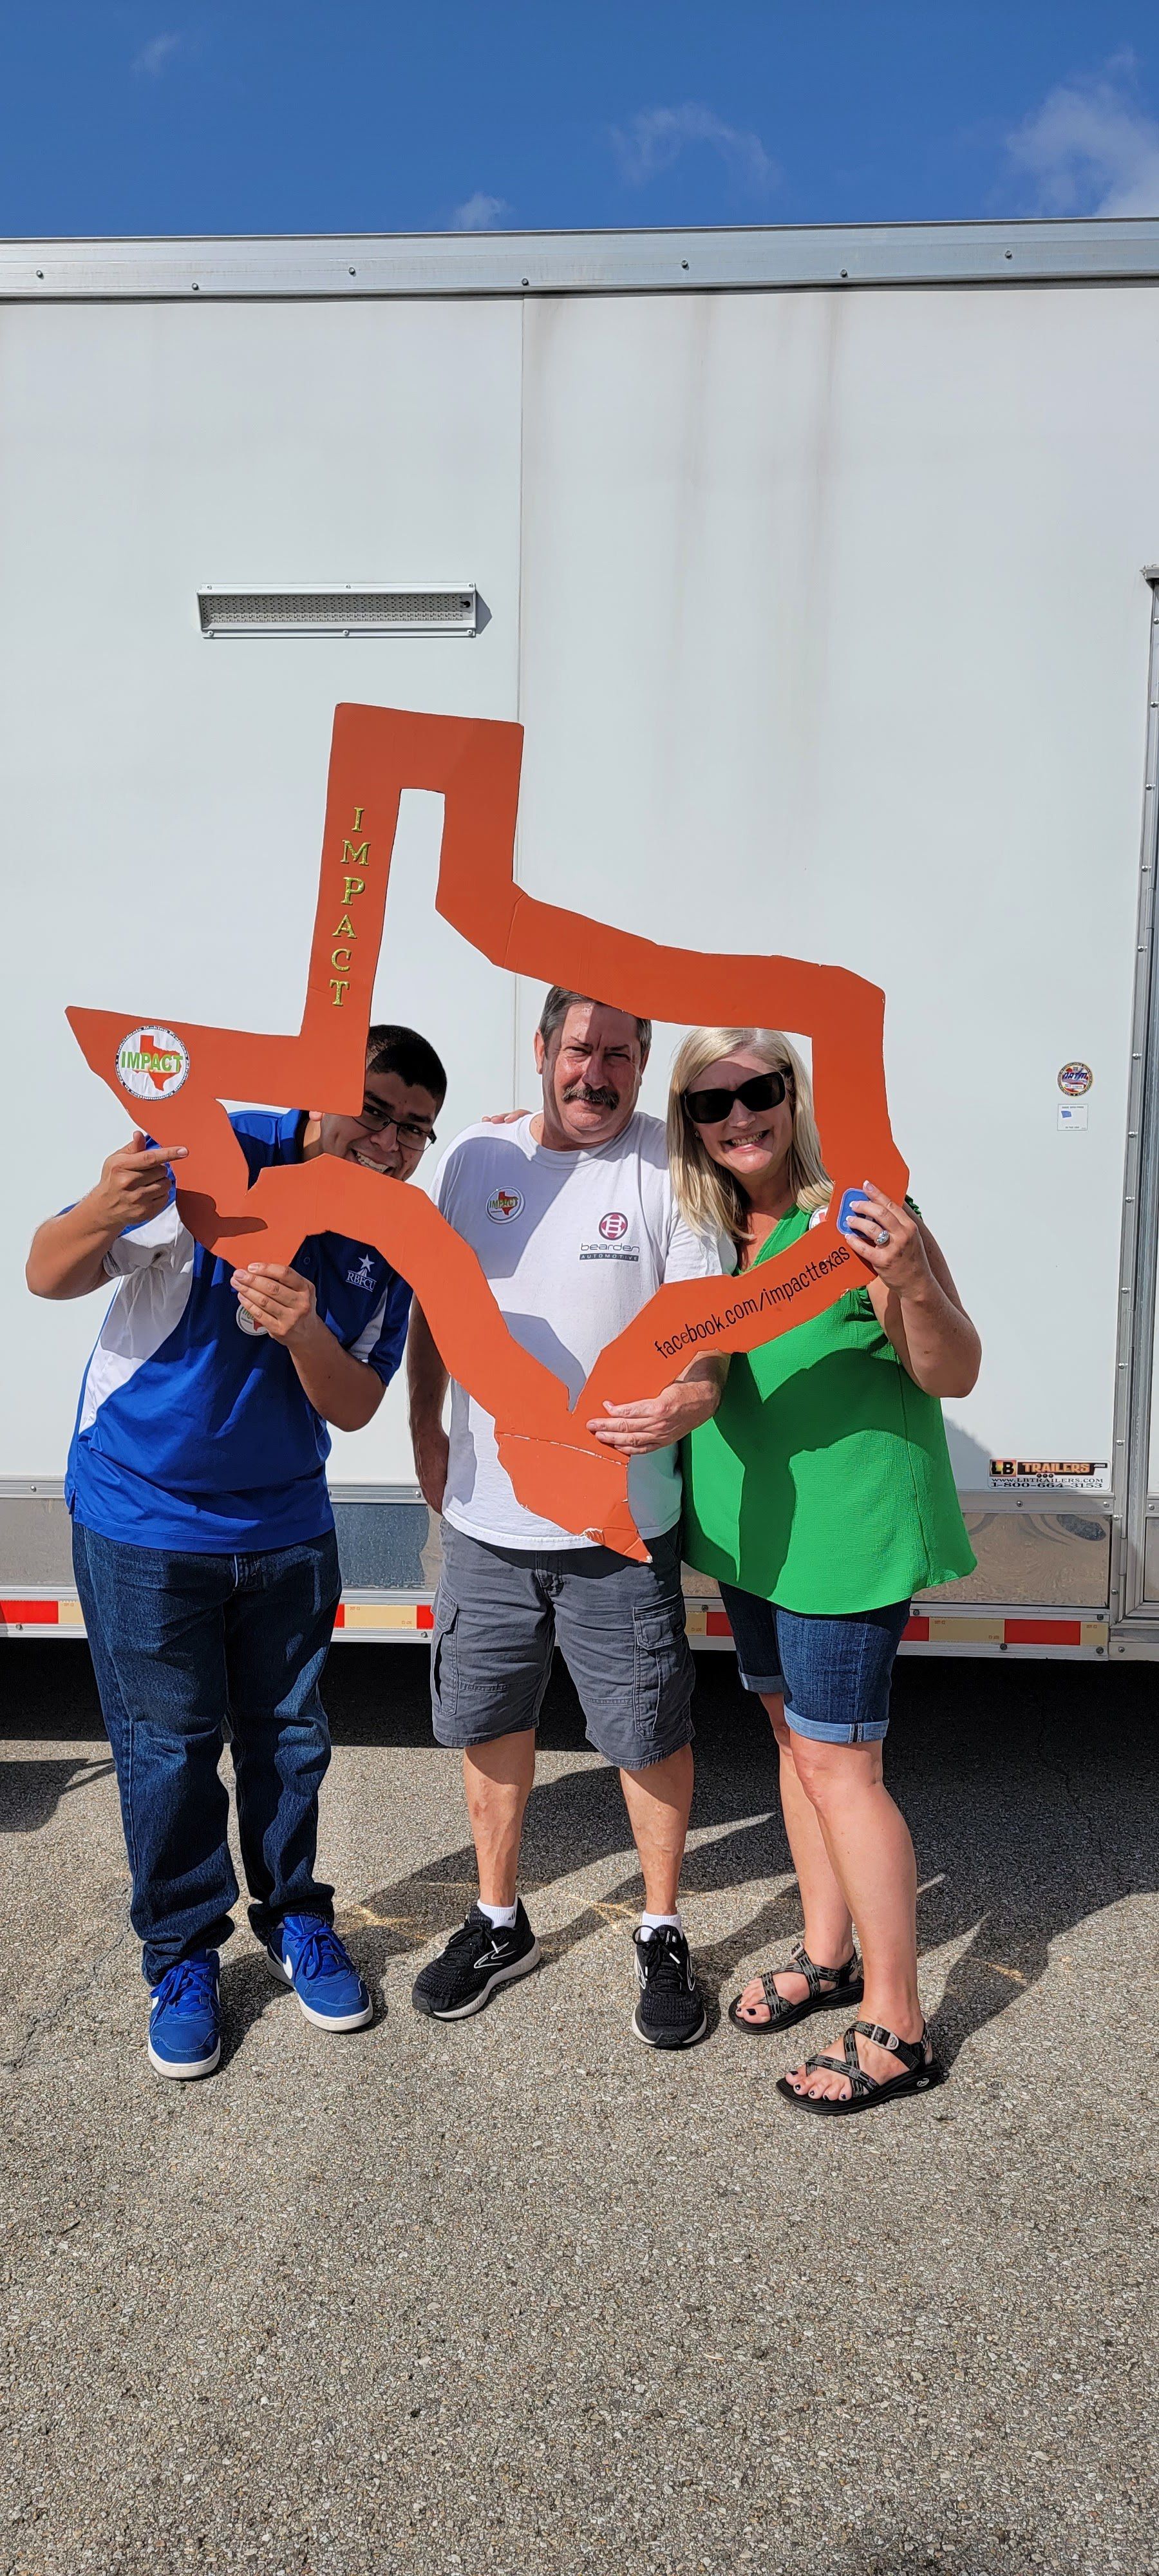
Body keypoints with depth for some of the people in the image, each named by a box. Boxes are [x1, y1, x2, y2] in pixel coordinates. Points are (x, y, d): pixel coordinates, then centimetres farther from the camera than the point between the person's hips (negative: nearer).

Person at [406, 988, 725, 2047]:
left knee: (651, 1736, 8)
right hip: (485, 1516, 4)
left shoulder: (672, 1169, -8)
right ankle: (500, 1922, 39)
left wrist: (683, 1403, -32)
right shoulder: (476, 1157, 4)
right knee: (489, 1723, 17)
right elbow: (433, 1305, 14)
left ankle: (663, 1932, 31)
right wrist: (425, 1430, 11)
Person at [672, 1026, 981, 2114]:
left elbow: (955, 1376, -18)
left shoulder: (855, 1207, -16)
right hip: (753, 1523, 7)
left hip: (848, 1524, -7)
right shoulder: (709, 1228, 4)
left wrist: (913, 1285, -35)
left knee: (838, 1761, -2)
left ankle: (895, 2030, 14)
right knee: (793, 1734, 18)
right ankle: (825, 1954, 37)